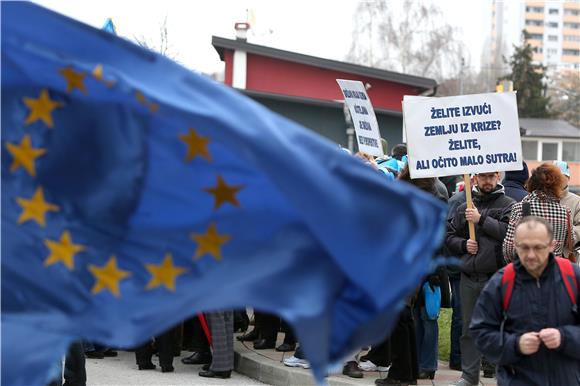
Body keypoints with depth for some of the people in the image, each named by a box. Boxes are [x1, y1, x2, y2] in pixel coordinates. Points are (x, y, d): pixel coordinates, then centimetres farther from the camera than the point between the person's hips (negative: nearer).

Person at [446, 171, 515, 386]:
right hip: (469, 277, 5)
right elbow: (449, 236, 19)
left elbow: (510, 232, -16)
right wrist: (463, 245, -1)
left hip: (497, 277, -5)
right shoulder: (464, 208, 14)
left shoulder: (508, 205, 1)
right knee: (469, 328, 11)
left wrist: (482, 219, -14)